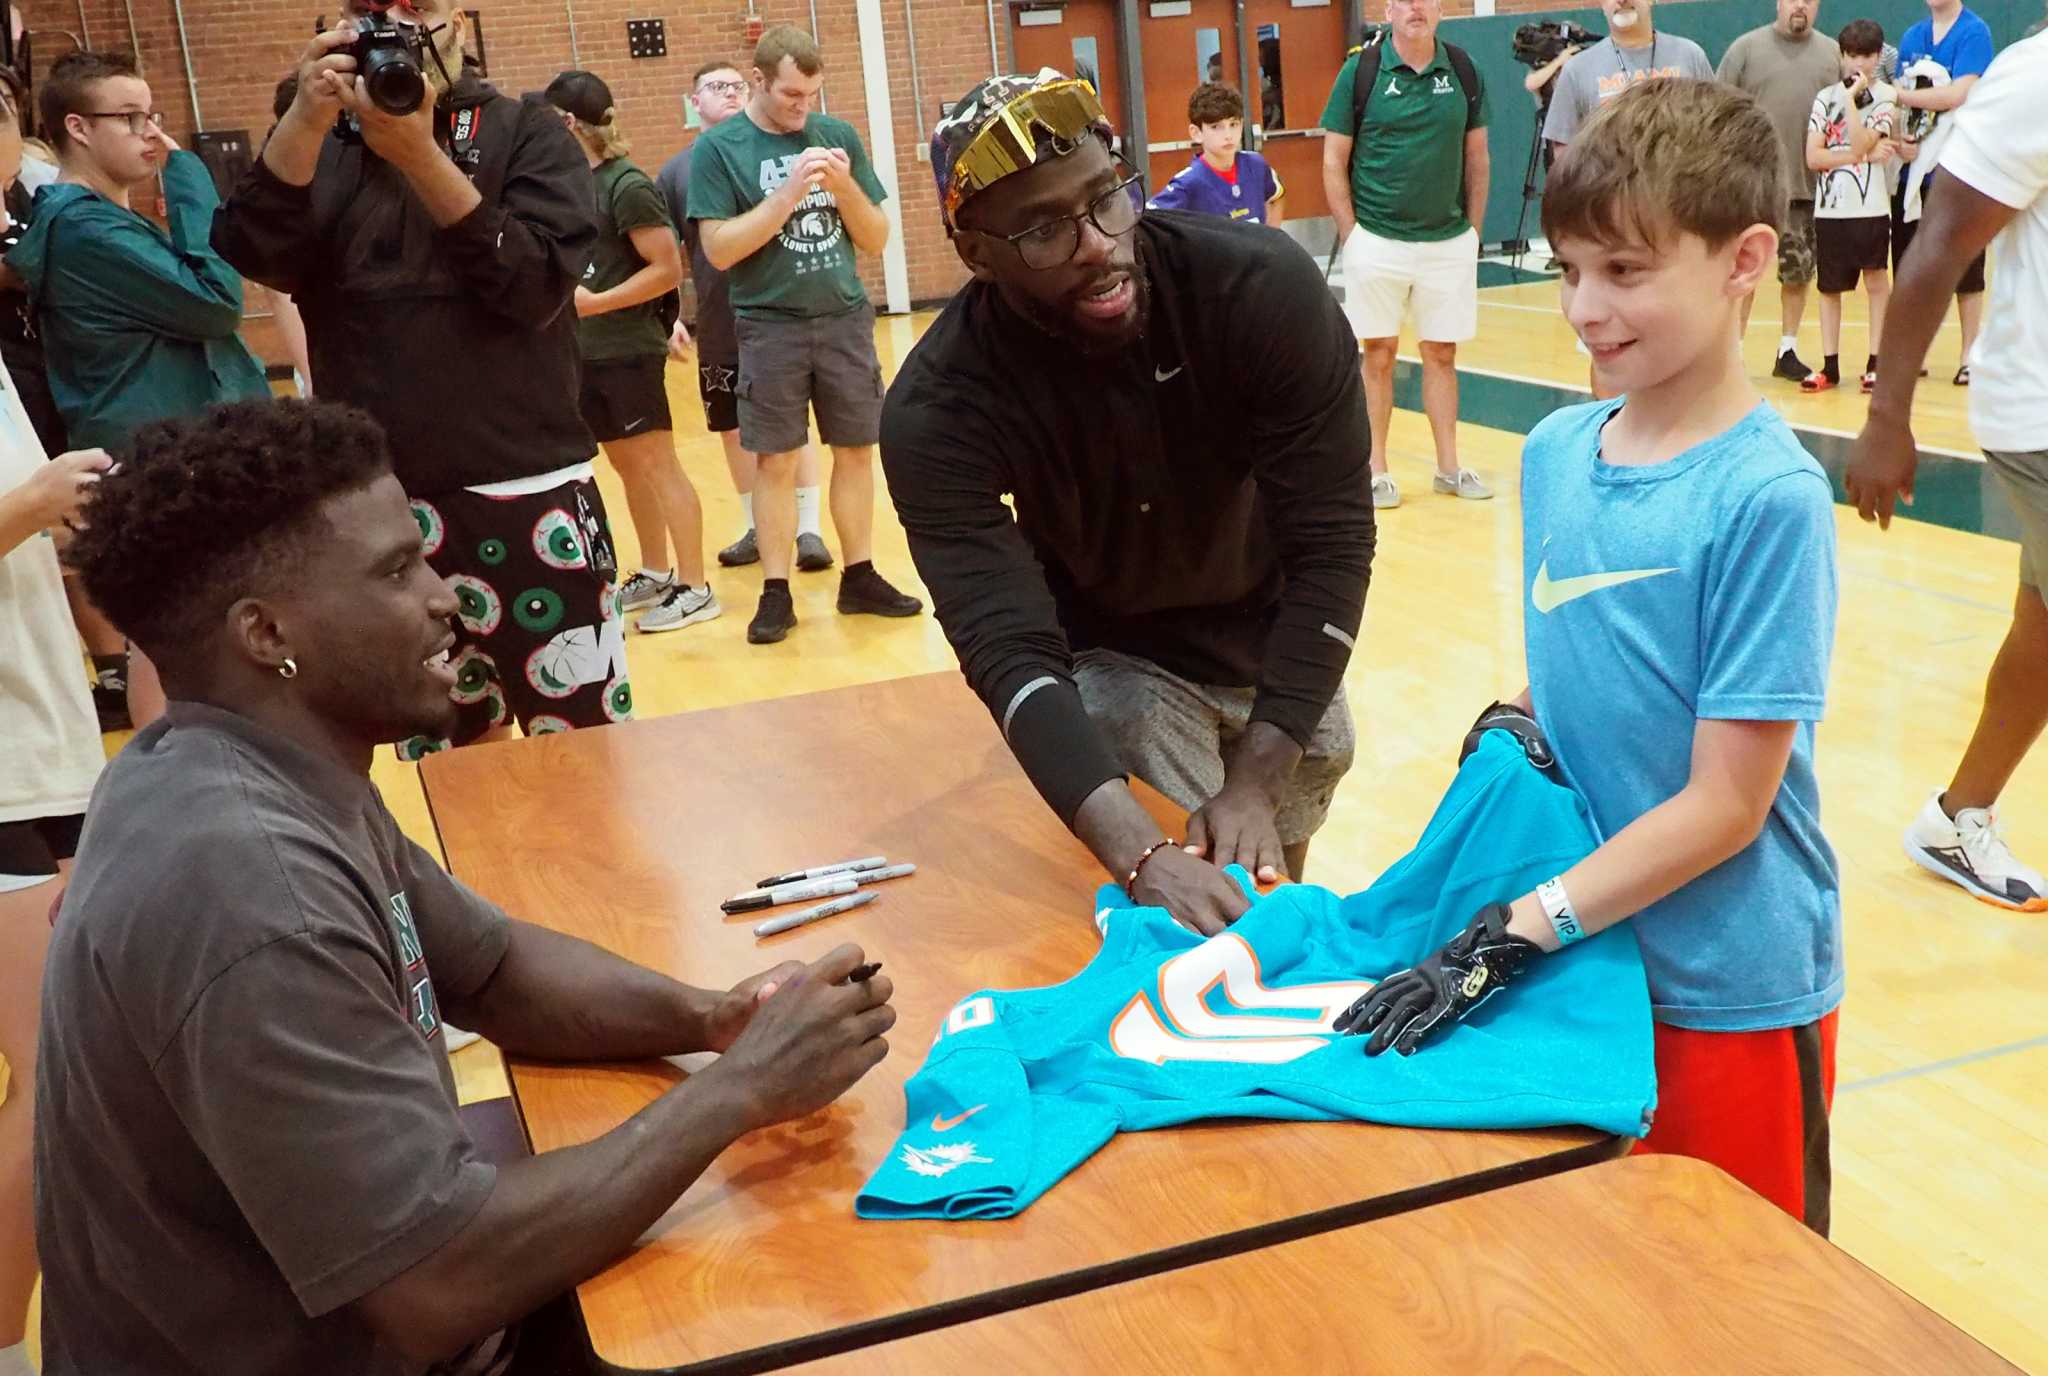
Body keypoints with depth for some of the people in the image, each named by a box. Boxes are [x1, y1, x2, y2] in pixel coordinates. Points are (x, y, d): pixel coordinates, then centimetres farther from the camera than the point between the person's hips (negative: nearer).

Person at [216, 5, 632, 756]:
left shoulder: (527, 133, 3)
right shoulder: (318, 148, 10)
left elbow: (538, 284, -12)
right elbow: (252, 258, -8)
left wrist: (421, 156, -20)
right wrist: (306, 120, -20)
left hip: (531, 498, -2)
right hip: (380, 508, 3)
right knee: (444, 763, 13)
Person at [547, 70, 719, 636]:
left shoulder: (628, 186, -14)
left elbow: (667, 269, -16)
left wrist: (596, 303, -18)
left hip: (628, 351, -8)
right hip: (585, 353, 8)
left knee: (657, 464, -5)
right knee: (629, 467, 15)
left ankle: (694, 587, 0)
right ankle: (655, 573, 26)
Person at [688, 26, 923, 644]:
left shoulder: (838, 135, 4)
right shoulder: (718, 147, -4)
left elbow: (876, 239, 6)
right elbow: (719, 249, -11)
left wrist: (844, 186, -12)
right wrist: (789, 191, -18)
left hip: (846, 319, 3)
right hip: (770, 327, -3)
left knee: (855, 451, 7)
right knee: (776, 461, 1)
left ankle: (859, 578, 19)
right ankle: (776, 593, 9)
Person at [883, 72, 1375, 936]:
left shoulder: (1265, 290, -30)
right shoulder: (939, 412, -31)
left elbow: (1333, 538, -28)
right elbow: (1008, 648, -39)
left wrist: (1254, 780, -35)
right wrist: (1141, 855, -54)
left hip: (1278, 638, 2)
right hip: (1109, 656, -2)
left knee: (1271, 893, 20)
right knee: (1194, 923, -14)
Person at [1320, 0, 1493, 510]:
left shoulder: (1462, 69, 3)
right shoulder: (1360, 70, -5)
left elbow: (1477, 156, 10)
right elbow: (1333, 162, -2)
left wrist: (1473, 229, 7)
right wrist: (1350, 236, -6)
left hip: (1449, 242, 3)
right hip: (1377, 239, -2)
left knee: (1442, 353, 9)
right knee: (1378, 353, 4)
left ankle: (1448, 467, 18)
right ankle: (1375, 469, 14)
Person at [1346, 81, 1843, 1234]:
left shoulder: (1768, 497, -20)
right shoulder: (1556, 452, -1)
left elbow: (1725, 805, -20)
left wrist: (1505, 944, -22)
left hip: (1728, 993, -5)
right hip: (1587, 958, 5)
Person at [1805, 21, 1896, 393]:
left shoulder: (1886, 96, -1)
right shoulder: (1826, 97, 7)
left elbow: (1860, 144, -16)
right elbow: (1814, 157, -3)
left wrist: (1852, 98, -13)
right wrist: (1865, 155, -11)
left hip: (1870, 206, -3)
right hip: (1829, 207, 3)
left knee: (1876, 280, 2)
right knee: (1829, 287, 7)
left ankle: (1875, 362, 8)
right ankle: (1830, 366, 13)